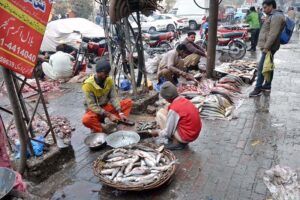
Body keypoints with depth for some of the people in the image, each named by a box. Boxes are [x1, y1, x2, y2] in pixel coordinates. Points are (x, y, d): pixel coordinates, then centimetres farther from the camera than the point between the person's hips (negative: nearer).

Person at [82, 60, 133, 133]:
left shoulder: (109, 80, -8)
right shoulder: (88, 84, -23)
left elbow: (113, 98, -9)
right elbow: (92, 106, -24)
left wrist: (120, 112, -24)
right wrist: (109, 115, -30)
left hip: (106, 107, 5)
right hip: (94, 110, -5)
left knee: (128, 102, -11)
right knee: (86, 120, -39)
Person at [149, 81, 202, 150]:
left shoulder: (174, 108, -22)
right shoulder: (185, 100, 1)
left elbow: (168, 132, -14)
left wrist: (157, 132, 4)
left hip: (186, 137, -8)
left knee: (160, 113, -5)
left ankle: (176, 142, -1)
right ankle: (177, 140, 12)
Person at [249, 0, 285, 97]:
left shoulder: (276, 17, -15)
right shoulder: (272, 16, 18)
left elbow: (273, 34, -23)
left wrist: (266, 47, -25)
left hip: (269, 47, -11)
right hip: (267, 46, 11)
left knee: (261, 67, -11)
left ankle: (258, 89, -8)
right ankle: (267, 86, 24)